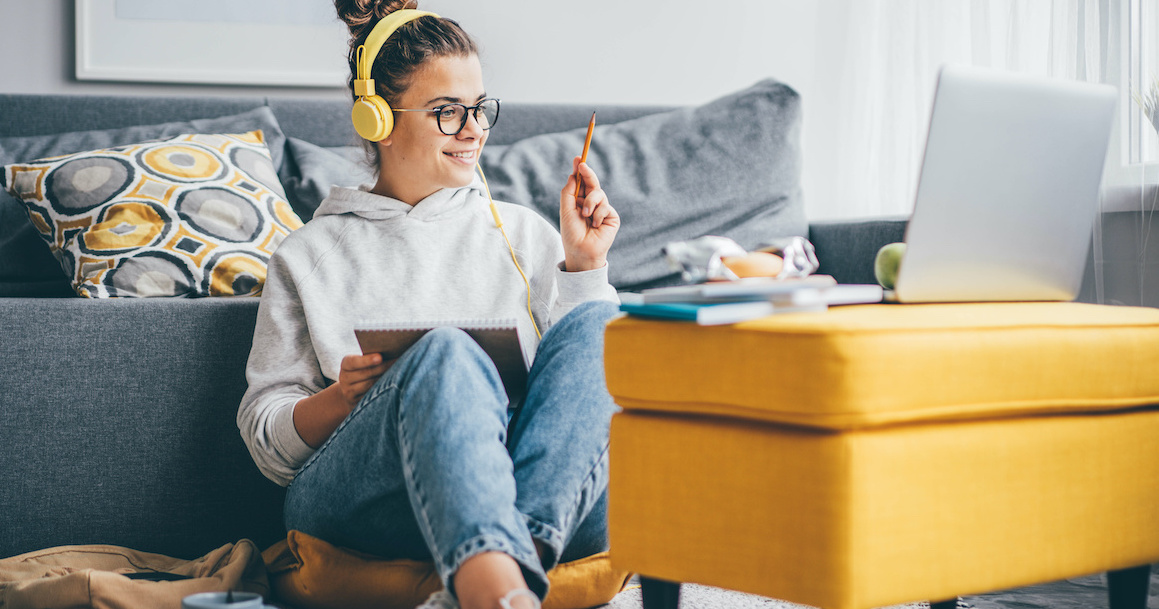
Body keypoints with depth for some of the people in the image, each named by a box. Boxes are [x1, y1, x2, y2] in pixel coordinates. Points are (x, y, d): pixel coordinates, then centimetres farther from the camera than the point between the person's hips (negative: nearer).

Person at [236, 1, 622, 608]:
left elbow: (582, 380, 18)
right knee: (446, 352, -34)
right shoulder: (309, 255, 19)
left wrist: (583, 263, 10)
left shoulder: (521, 232, 26)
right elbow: (267, 442, 14)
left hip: (549, 490, 3)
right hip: (354, 499, -2)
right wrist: (342, 398, -6)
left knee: (595, 322, -24)